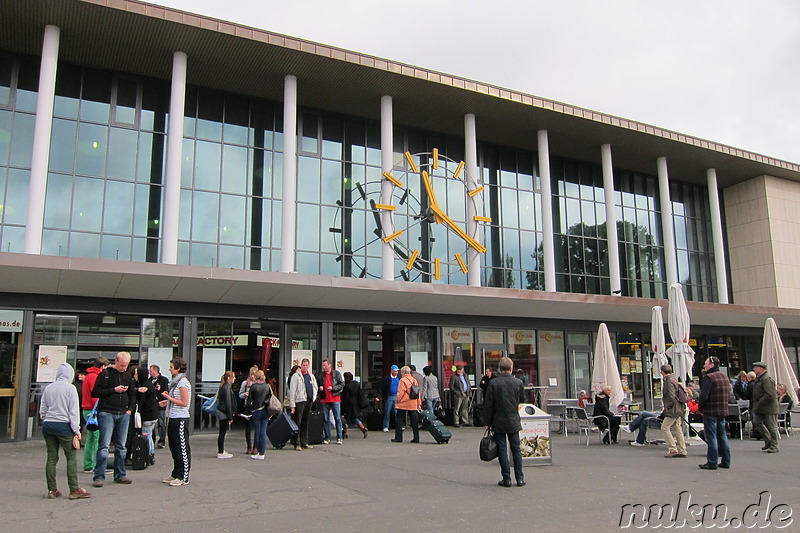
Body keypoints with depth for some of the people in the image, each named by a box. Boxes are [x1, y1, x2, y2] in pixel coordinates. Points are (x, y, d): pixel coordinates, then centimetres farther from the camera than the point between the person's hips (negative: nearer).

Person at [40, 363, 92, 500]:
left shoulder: (48, 388, 8)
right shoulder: (70, 388, -7)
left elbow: (42, 410, 13)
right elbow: (74, 411, -7)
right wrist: (76, 430, -4)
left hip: (47, 425, 6)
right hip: (63, 426, -6)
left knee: (51, 457, 10)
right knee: (71, 457, 0)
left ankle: (52, 489, 13)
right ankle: (74, 490, -1)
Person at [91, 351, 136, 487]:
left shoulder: (128, 376, 12)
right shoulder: (105, 374, -3)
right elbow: (95, 392, -7)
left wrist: (130, 409, 10)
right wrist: (114, 390, -14)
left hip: (123, 415, 5)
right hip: (107, 413, -5)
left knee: (121, 446, 9)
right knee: (104, 446, -7)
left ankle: (120, 475, 17)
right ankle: (99, 476, -2)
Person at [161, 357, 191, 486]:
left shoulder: (183, 382, -14)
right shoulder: (176, 381, 15)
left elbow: (184, 403, -18)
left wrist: (169, 398, -12)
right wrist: (167, 400, 8)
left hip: (180, 419, -10)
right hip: (173, 418, 10)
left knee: (182, 449, -3)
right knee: (174, 448, 15)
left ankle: (183, 477, 2)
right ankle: (176, 474, 25)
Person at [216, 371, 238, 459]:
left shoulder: (225, 386, 13)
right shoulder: (227, 387, -16)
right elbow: (228, 403, -19)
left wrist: (231, 415, 17)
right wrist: (230, 417, -17)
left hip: (221, 412, 9)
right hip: (224, 413, -9)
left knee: (222, 433, 13)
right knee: (222, 432, -3)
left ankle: (221, 451, 20)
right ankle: (221, 453, 2)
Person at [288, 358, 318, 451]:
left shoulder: (311, 376, 15)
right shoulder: (296, 376, -3)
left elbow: (315, 388, 26)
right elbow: (292, 391, -7)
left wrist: (313, 397, 10)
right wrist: (292, 405, -12)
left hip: (309, 401, 6)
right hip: (300, 401, -6)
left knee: (305, 423, 11)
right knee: (297, 423, -4)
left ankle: (304, 443, 16)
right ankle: (297, 444, -1)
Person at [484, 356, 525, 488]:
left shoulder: (493, 383, -10)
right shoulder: (518, 383, -5)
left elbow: (488, 404, -9)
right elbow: (522, 399, 10)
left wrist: (489, 422, 0)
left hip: (498, 422, -2)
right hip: (513, 421, 2)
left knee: (502, 450, 4)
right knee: (516, 449, 11)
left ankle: (506, 479, 6)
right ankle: (520, 478, 12)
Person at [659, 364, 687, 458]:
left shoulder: (669, 382, -15)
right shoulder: (674, 380, 16)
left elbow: (671, 397, -22)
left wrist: (667, 407, -11)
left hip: (673, 410, -10)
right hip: (677, 410, 10)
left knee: (665, 427, -7)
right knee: (678, 429, 10)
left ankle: (673, 449, -7)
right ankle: (682, 451, 12)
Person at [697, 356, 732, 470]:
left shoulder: (708, 377, -16)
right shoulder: (724, 376, 12)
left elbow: (704, 396, -21)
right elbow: (728, 392, 18)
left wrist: (700, 406, -6)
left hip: (710, 411, -8)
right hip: (723, 411, 8)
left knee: (711, 437, -4)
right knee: (722, 436, 14)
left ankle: (712, 463, -1)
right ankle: (725, 461, 17)